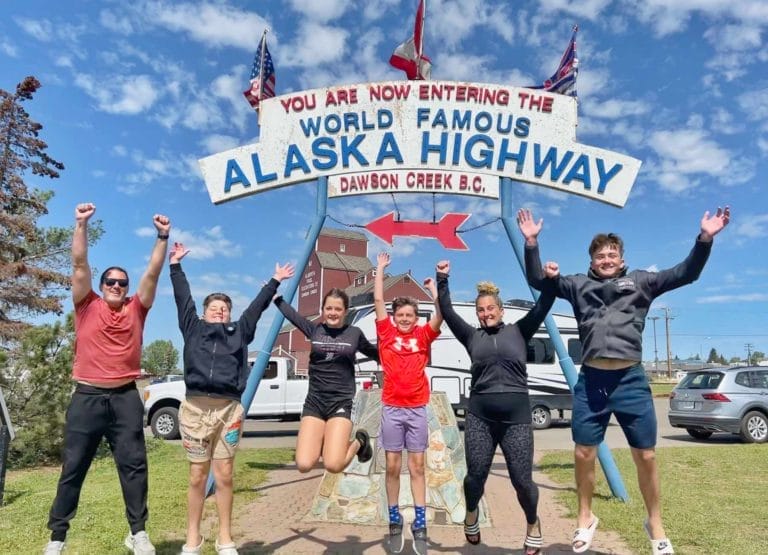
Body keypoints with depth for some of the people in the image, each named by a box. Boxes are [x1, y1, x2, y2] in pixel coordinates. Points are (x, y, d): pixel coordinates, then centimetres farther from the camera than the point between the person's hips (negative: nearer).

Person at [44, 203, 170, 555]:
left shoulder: (136, 310, 8)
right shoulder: (87, 306, 6)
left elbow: (153, 273, 2)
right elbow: (80, 265, -2)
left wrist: (162, 237, -5)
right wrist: (82, 224, -10)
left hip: (125, 397, 1)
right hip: (87, 396, -1)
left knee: (134, 464, 1)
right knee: (73, 466, 7)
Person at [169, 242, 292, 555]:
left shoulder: (239, 331, 15)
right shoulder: (193, 328, 14)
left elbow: (257, 306, 18)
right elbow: (182, 297, 16)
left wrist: (275, 281, 22)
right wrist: (175, 265, 18)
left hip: (228, 409, 0)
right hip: (195, 408, 0)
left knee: (224, 475, 5)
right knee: (197, 476, 6)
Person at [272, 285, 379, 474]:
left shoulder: (355, 333, 2)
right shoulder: (314, 330, 5)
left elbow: (377, 354, 18)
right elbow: (291, 313, 19)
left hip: (341, 402, -2)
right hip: (314, 402, 2)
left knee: (333, 465, -18)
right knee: (304, 465, -11)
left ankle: (358, 441, 14)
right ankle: (325, 442, 22)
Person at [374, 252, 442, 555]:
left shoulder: (423, 335, 3)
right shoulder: (386, 332, 1)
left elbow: (441, 313, -9)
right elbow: (378, 300, -1)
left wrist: (433, 287, -7)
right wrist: (380, 268, 2)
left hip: (418, 409, 0)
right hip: (392, 408, 0)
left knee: (417, 466, 6)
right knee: (392, 466, 6)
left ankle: (420, 524, 13)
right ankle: (394, 521, 19)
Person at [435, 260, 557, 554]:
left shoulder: (518, 331, 9)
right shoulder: (472, 336, 11)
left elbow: (541, 307, -2)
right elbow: (447, 312, 4)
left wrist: (551, 281, -17)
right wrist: (442, 279, -5)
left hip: (516, 414, -1)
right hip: (479, 415, 1)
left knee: (522, 480, 1)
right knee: (476, 475, 4)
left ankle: (533, 524, 32)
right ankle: (471, 513, 39)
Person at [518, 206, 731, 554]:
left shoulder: (640, 281, 11)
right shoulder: (578, 285, 12)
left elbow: (686, 274, 5)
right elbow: (537, 281, 8)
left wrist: (705, 238, -8)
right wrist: (532, 243, -2)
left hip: (631, 379, 0)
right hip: (590, 380, 1)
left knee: (645, 456, 7)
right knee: (583, 453, 6)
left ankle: (655, 525, 28)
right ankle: (586, 519, 27)